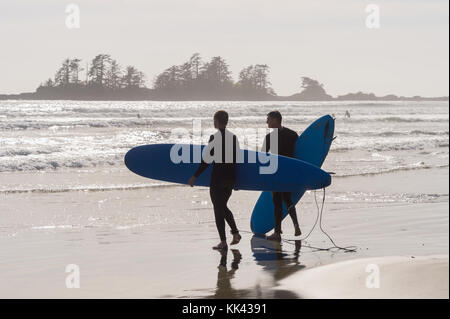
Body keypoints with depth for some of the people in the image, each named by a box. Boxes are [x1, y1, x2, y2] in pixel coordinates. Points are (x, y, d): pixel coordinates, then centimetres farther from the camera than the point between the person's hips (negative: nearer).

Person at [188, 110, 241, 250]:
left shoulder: (214, 137, -14)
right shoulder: (233, 137, 5)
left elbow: (206, 160, -15)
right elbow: (237, 159, 10)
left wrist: (195, 176, -8)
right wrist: (235, 179, 20)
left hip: (217, 179, -6)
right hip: (230, 179, 6)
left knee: (218, 209, 3)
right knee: (223, 207, 21)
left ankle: (223, 241, 2)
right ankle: (235, 232, 6)